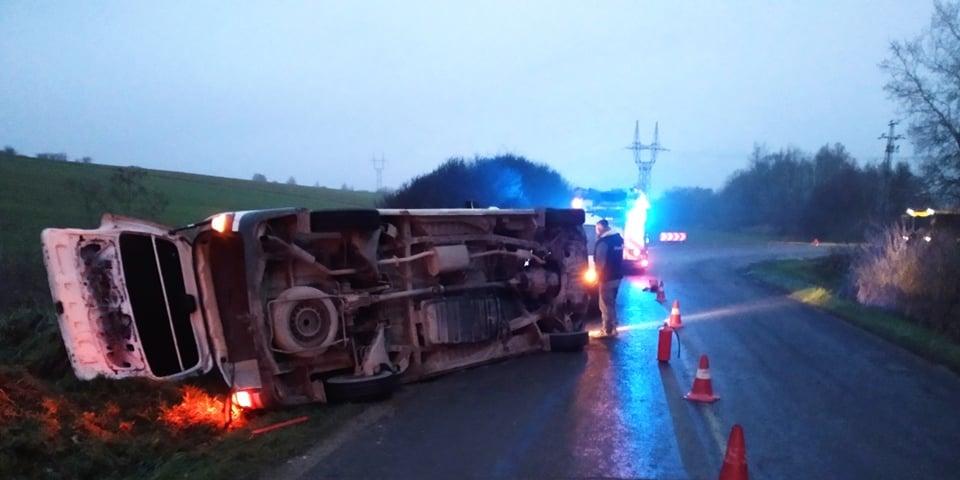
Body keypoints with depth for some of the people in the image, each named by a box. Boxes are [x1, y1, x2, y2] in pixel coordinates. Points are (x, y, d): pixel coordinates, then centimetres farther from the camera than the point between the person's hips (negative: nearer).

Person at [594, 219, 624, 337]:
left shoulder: (603, 241, -21)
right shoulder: (619, 238, 8)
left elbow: (600, 261, -19)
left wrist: (597, 276, -9)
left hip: (607, 277, -9)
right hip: (617, 276, 9)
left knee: (605, 305, 2)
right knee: (612, 303, 19)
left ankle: (607, 331, 8)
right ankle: (612, 328, 27)